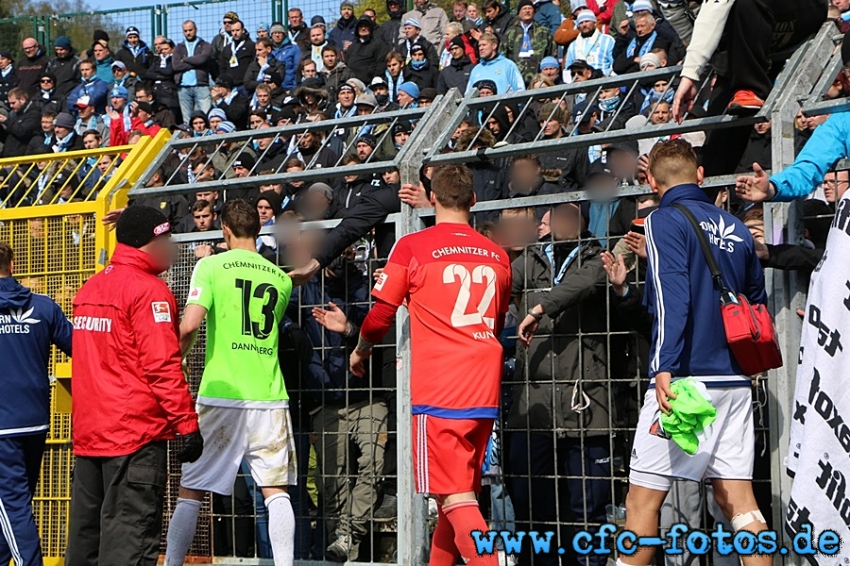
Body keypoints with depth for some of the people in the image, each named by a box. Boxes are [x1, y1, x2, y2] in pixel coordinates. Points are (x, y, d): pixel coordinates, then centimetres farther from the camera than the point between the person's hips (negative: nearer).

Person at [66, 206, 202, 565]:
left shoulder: (89, 288, 13)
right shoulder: (149, 290, -11)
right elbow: (163, 366, -17)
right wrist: (188, 424, -15)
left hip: (87, 433, 8)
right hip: (136, 433, -8)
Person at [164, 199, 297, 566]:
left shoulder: (212, 266, -2)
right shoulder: (280, 278, 10)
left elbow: (189, 326, -13)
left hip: (221, 395, -2)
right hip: (270, 398, 3)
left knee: (190, 491, 6)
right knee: (276, 491, 6)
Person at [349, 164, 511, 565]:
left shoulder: (411, 247, -4)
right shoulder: (496, 255, 9)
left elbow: (380, 315, 0)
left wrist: (360, 352, 19)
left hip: (437, 389, -5)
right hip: (484, 387, 6)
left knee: (456, 497, -7)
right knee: (461, 491, 17)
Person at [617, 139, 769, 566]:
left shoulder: (666, 221, -4)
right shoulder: (736, 227, 15)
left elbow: (671, 300, -16)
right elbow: (758, 300, 22)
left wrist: (664, 370, -22)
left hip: (687, 377, -7)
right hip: (735, 380, 7)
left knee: (643, 498, 0)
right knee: (737, 499, 7)